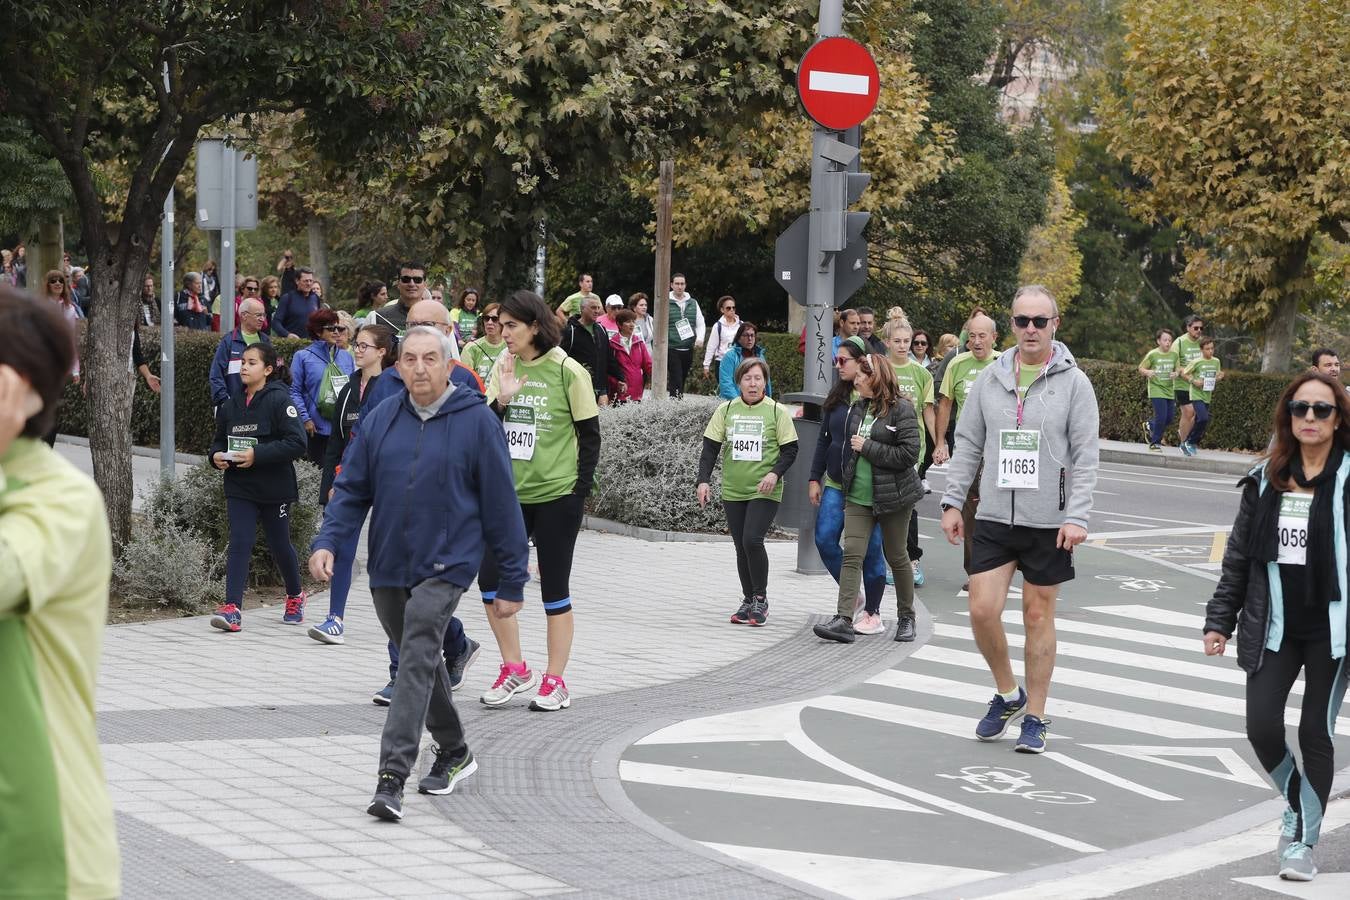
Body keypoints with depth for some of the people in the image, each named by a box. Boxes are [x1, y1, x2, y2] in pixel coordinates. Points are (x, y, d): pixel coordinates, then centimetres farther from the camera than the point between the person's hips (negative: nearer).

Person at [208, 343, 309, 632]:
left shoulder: (279, 400, -12)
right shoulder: (231, 404, 6)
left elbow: (297, 443, -19)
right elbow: (220, 439, 19)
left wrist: (258, 454, -23)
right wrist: (217, 455, -4)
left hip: (274, 487, -4)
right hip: (239, 488, 4)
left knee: (279, 544, 12)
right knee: (239, 543, -8)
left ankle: (295, 595, 37)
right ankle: (232, 608, -14)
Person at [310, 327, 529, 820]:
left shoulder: (477, 422, -6)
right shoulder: (380, 420, 5)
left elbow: (500, 503, -4)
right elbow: (352, 489, 8)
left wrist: (512, 581, -4)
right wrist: (327, 542, -10)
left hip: (445, 565, -5)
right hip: (388, 568, 5)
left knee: (416, 661, -17)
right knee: (417, 662, 17)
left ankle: (392, 779, -20)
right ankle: (454, 752, 37)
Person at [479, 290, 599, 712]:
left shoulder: (567, 371, -7)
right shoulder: (504, 367, 6)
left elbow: (590, 435, -4)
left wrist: (580, 492, -7)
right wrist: (502, 399, -13)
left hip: (556, 495, -5)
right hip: (511, 493, 5)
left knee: (554, 589, 3)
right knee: (490, 579, -1)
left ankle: (555, 682, 12)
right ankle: (515, 669, 15)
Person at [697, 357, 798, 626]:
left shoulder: (777, 412, -1)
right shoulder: (726, 410, 6)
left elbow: (790, 450, 0)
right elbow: (711, 447, 6)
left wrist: (775, 473, -17)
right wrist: (704, 480, -5)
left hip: (764, 492, -4)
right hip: (732, 491, 4)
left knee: (752, 540, -17)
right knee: (741, 547, 8)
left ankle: (761, 599, -3)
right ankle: (748, 600, 20)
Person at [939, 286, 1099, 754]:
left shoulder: (1073, 382, -3)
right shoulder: (990, 378, 6)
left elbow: (1085, 456, -6)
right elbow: (967, 445, 11)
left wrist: (1077, 516, -15)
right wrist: (952, 502, 4)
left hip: (1048, 522, -3)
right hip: (994, 518, 3)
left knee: (1039, 616, 5)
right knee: (982, 611, -4)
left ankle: (1035, 717, 16)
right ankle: (1007, 694, 20)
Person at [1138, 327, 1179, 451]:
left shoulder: (1174, 354, 4)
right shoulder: (1152, 355, -7)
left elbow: (1177, 369, 14)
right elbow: (1141, 368, 0)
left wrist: (1176, 374, -10)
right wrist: (1147, 372, -22)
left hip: (1169, 391, 5)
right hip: (1157, 391, -5)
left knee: (1169, 419, 6)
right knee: (1161, 417, -13)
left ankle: (1149, 425, 36)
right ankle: (1155, 442, 4)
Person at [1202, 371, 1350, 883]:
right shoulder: (1266, 480, 6)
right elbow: (1239, 554, 11)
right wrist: (1220, 620, 10)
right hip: (1273, 626, 3)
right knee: (1262, 727, -3)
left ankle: (1304, 840, 17)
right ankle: (1296, 806, 25)